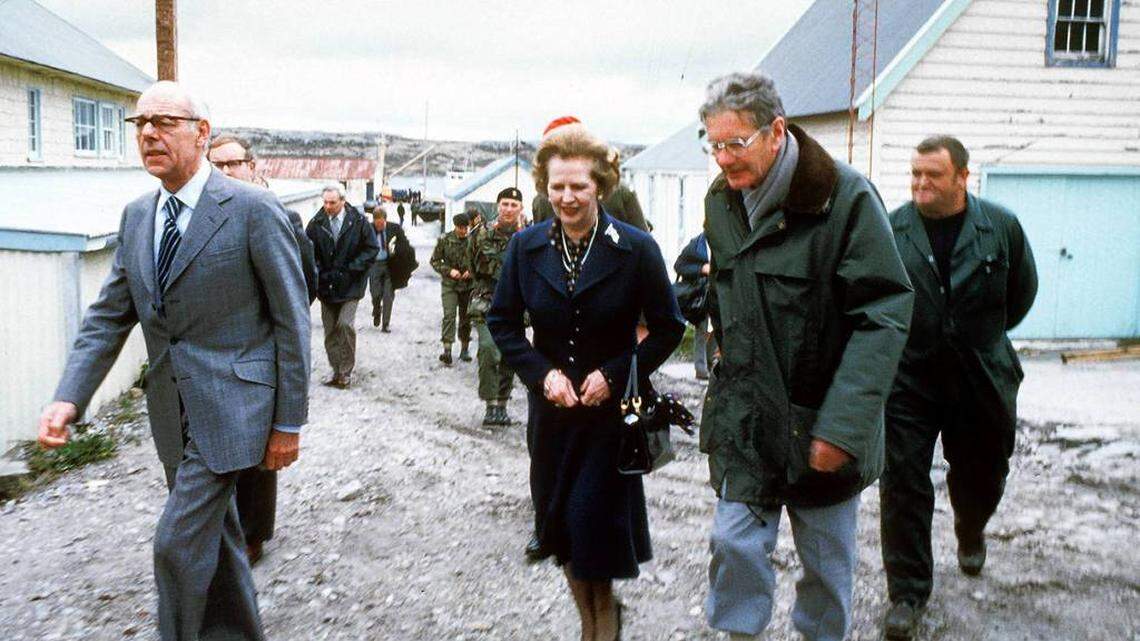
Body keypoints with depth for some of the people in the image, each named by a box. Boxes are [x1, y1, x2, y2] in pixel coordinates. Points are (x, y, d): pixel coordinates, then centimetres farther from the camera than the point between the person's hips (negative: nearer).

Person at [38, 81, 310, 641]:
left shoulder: (253, 210, -13)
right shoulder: (137, 215, 8)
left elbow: (292, 320, -11)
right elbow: (109, 315, 9)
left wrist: (288, 422, -10)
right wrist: (68, 398, -6)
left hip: (229, 403, -7)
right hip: (172, 411, 7)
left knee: (179, 543, -6)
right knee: (215, 537, 19)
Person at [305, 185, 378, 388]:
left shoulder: (358, 221, -6)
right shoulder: (316, 223, 0)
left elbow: (372, 248, -2)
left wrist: (352, 269, -10)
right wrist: (318, 273, -7)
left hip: (350, 285, -3)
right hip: (326, 285, 3)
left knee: (345, 324, -15)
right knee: (330, 330, 7)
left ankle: (346, 371, -2)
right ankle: (337, 371, 18)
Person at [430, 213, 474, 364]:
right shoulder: (445, 240, -3)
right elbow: (434, 260, 3)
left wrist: (471, 271, -10)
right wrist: (449, 271, -11)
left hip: (468, 284, 1)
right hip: (449, 284, -1)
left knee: (466, 316, 10)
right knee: (449, 315, -13)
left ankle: (464, 349, 23)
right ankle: (447, 350, -16)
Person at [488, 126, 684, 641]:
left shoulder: (637, 249, -10)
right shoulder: (526, 247, -2)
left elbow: (668, 329, -3)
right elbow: (502, 322, 6)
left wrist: (614, 374, -14)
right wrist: (542, 372, -9)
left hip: (613, 406, -3)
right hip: (550, 406, 4)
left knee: (594, 518, -4)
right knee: (559, 522, 10)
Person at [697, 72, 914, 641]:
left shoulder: (845, 195, -16)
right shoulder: (721, 201, 3)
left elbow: (884, 316, -19)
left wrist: (843, 424, -24)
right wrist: (732, 375, 13)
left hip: (822, 420, -4)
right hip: (745, 416, 4)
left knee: (827, 560, 13)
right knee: (735, 543, 5)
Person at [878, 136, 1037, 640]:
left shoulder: (1002, 226, -2)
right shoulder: (890, 230, -5)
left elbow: (1022, 291, 12)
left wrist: (981, 336, 15)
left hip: (981, 380, 2)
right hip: (908, 377, -2)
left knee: (981, 474, 20)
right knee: (903, 486, -3)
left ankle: (970, 532, 54)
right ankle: (907, 592, 11)